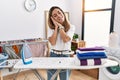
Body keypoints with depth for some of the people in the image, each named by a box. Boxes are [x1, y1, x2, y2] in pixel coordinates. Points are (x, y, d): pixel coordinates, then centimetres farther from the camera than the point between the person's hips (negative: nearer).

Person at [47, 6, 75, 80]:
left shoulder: (71, 27, -3)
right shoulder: (51, 28, 1)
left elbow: (65, 39, -19)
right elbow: (52, 42, -14)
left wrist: (60, 26, -12)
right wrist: (56, 27, -11)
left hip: (65, 56, -1)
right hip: (53, 55, 1)